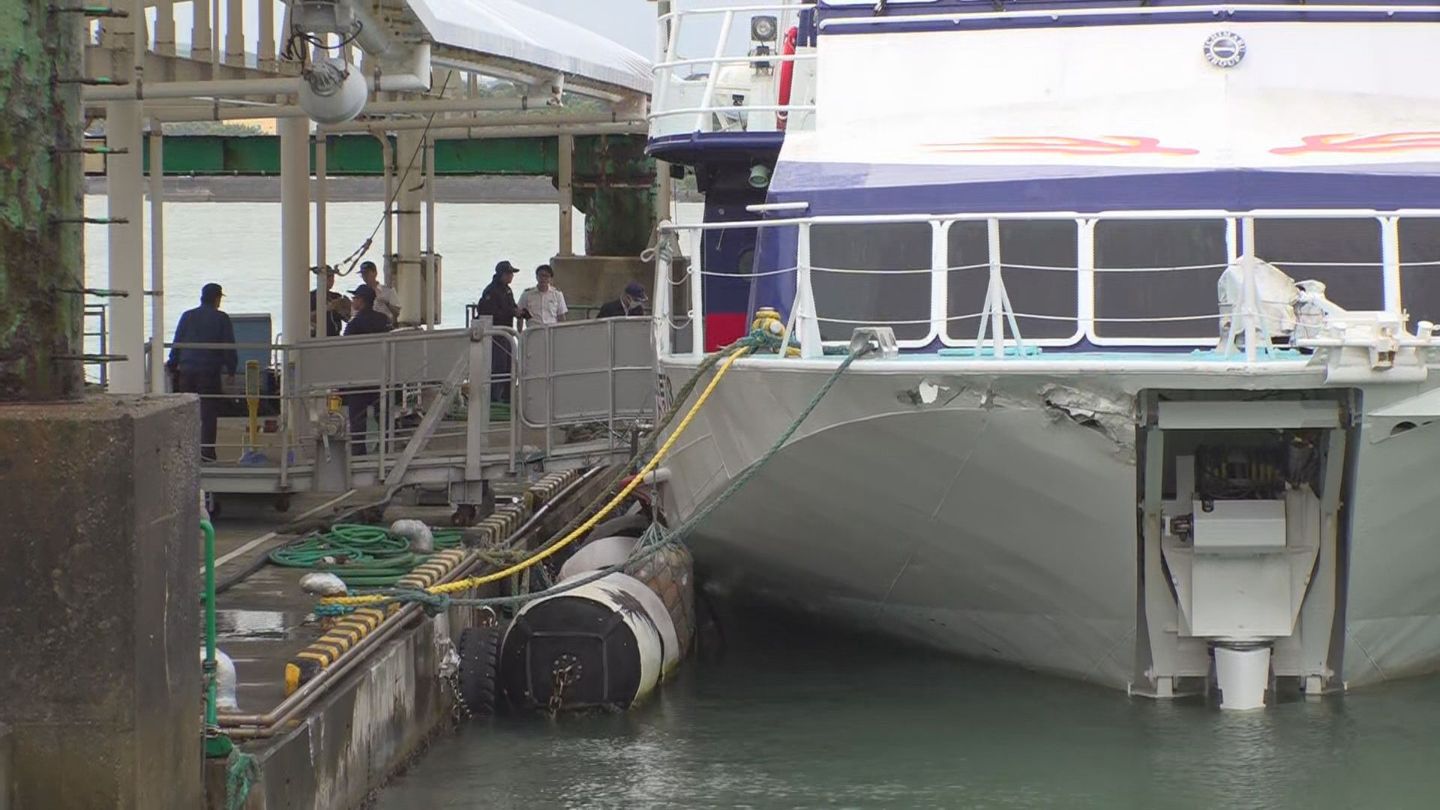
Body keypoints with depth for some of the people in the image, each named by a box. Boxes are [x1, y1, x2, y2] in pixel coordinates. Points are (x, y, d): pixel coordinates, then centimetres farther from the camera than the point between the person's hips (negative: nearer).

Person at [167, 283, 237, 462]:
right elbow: (229, 347, -2)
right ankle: (206, 450, -9)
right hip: (209, 371, -4)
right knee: (209, 411, -2)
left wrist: (172, 365, 20)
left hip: (186, 370, 4)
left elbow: (177, 344, 10)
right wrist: (231, 370, 8)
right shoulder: (221, 319, -2)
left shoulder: (187, 316, 8)